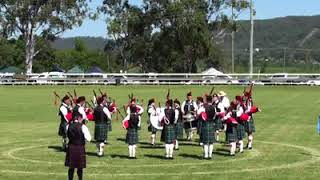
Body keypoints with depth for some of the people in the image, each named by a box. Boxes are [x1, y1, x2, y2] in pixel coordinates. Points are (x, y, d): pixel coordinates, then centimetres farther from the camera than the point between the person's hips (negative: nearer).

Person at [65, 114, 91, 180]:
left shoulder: (68, 126, 0)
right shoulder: (82, 126, -11)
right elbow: (88, 139, -14)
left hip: (71, 147, 4)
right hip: (80, 148, -3)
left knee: (71, 167, 12)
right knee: (80, 167, 9)